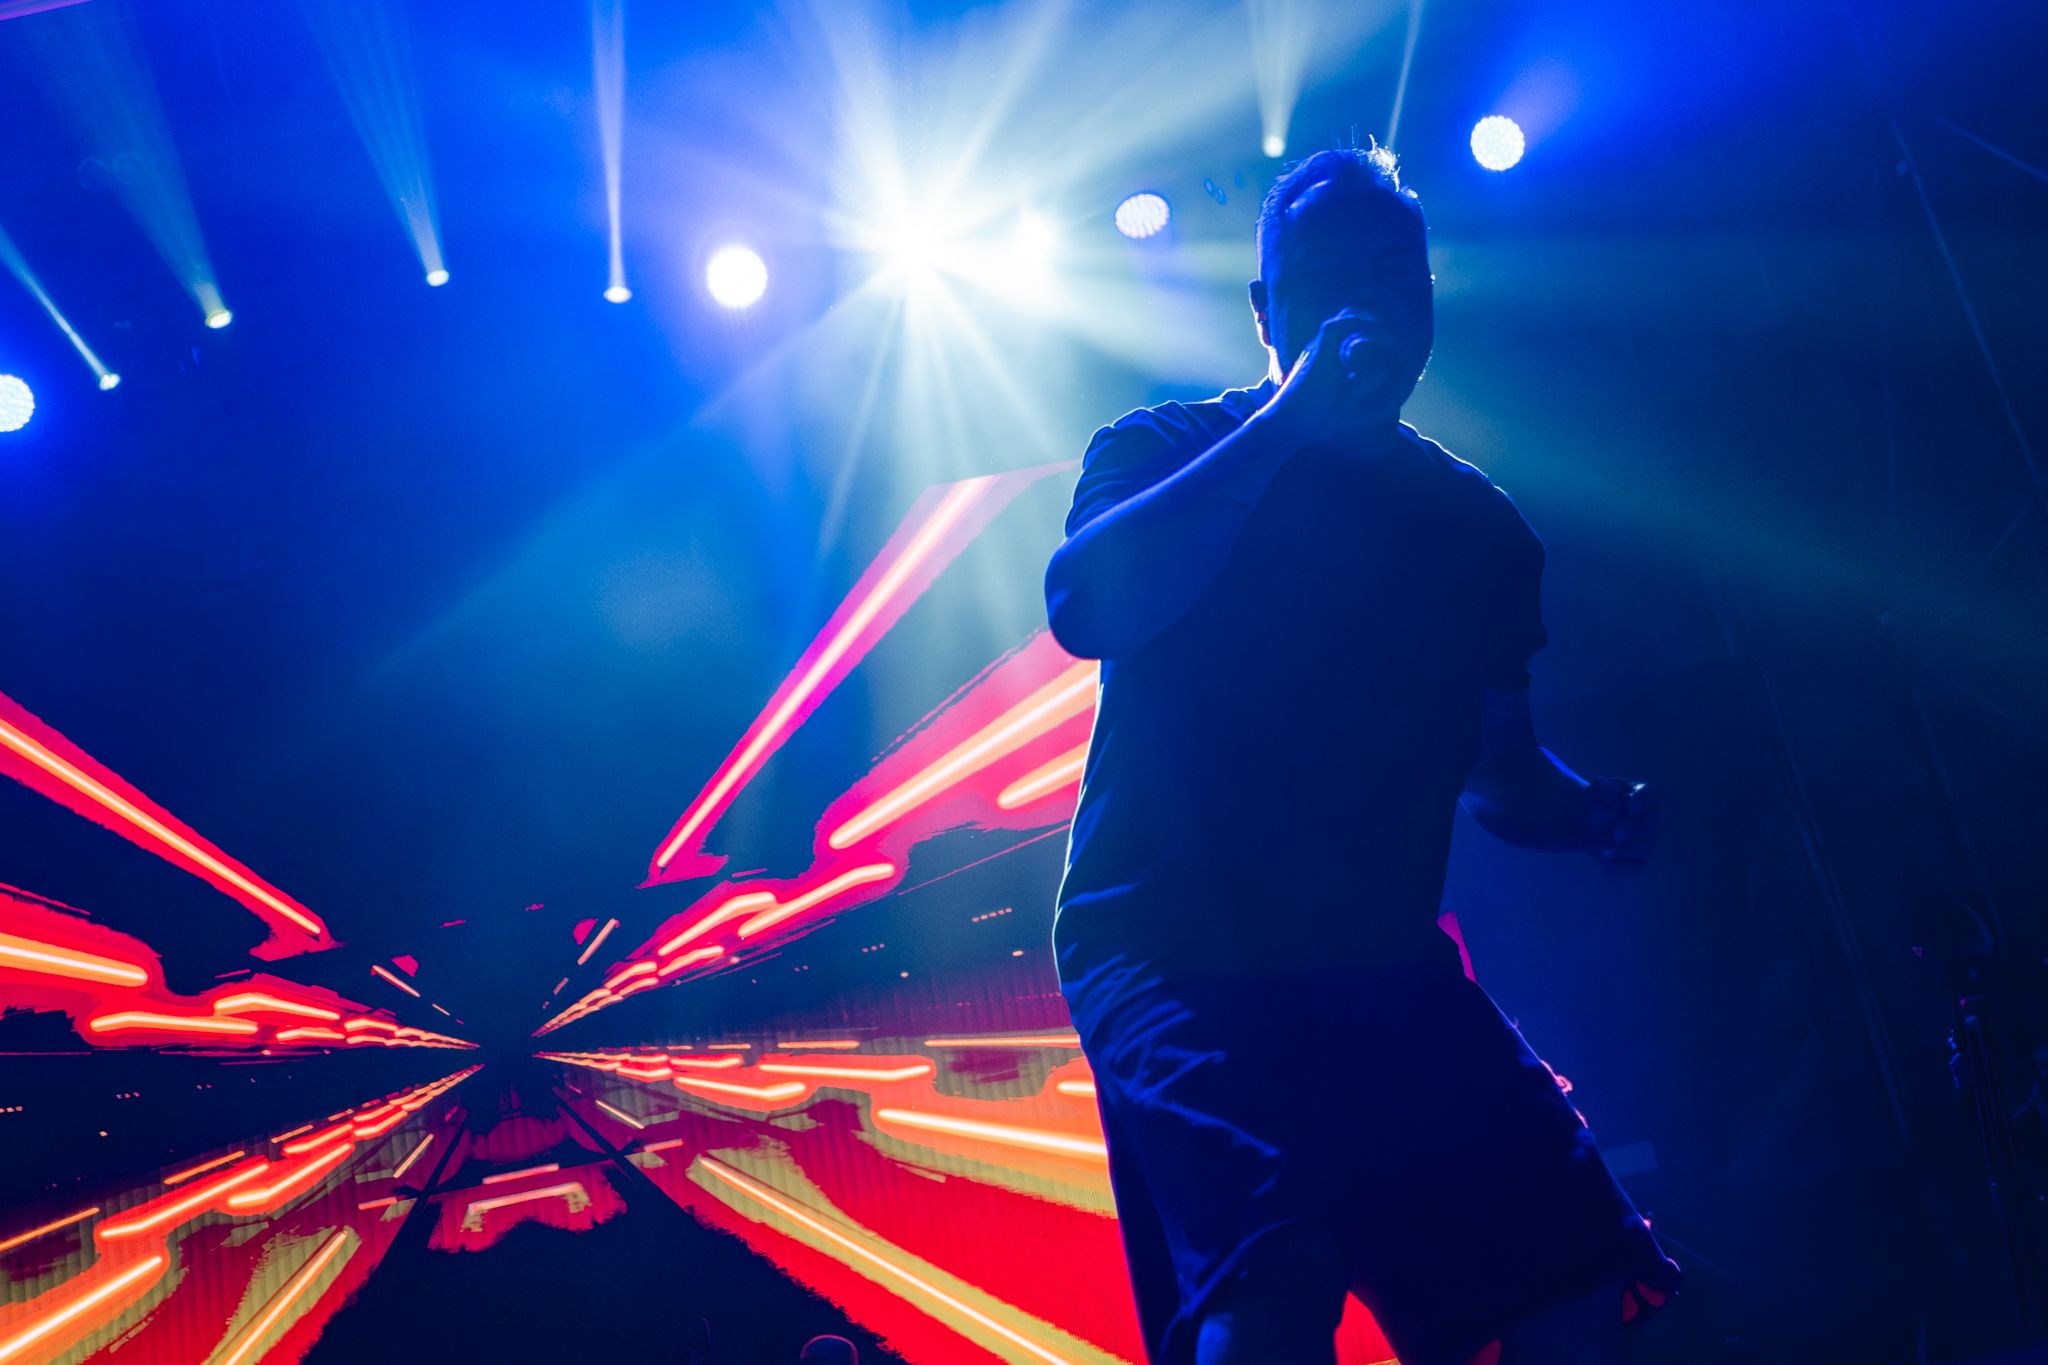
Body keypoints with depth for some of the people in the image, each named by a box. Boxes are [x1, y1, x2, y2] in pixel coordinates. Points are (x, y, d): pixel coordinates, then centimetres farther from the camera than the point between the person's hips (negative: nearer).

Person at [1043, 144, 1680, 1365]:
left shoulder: (1477, 523, 13)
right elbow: (1082, 609, -20)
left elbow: (1498, 767, 19)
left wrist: (1591, 816, -3)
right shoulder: (1164, 452, 2)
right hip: (1172, 943, -4)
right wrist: (1290, 421, -20)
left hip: (1384, 962, 5)